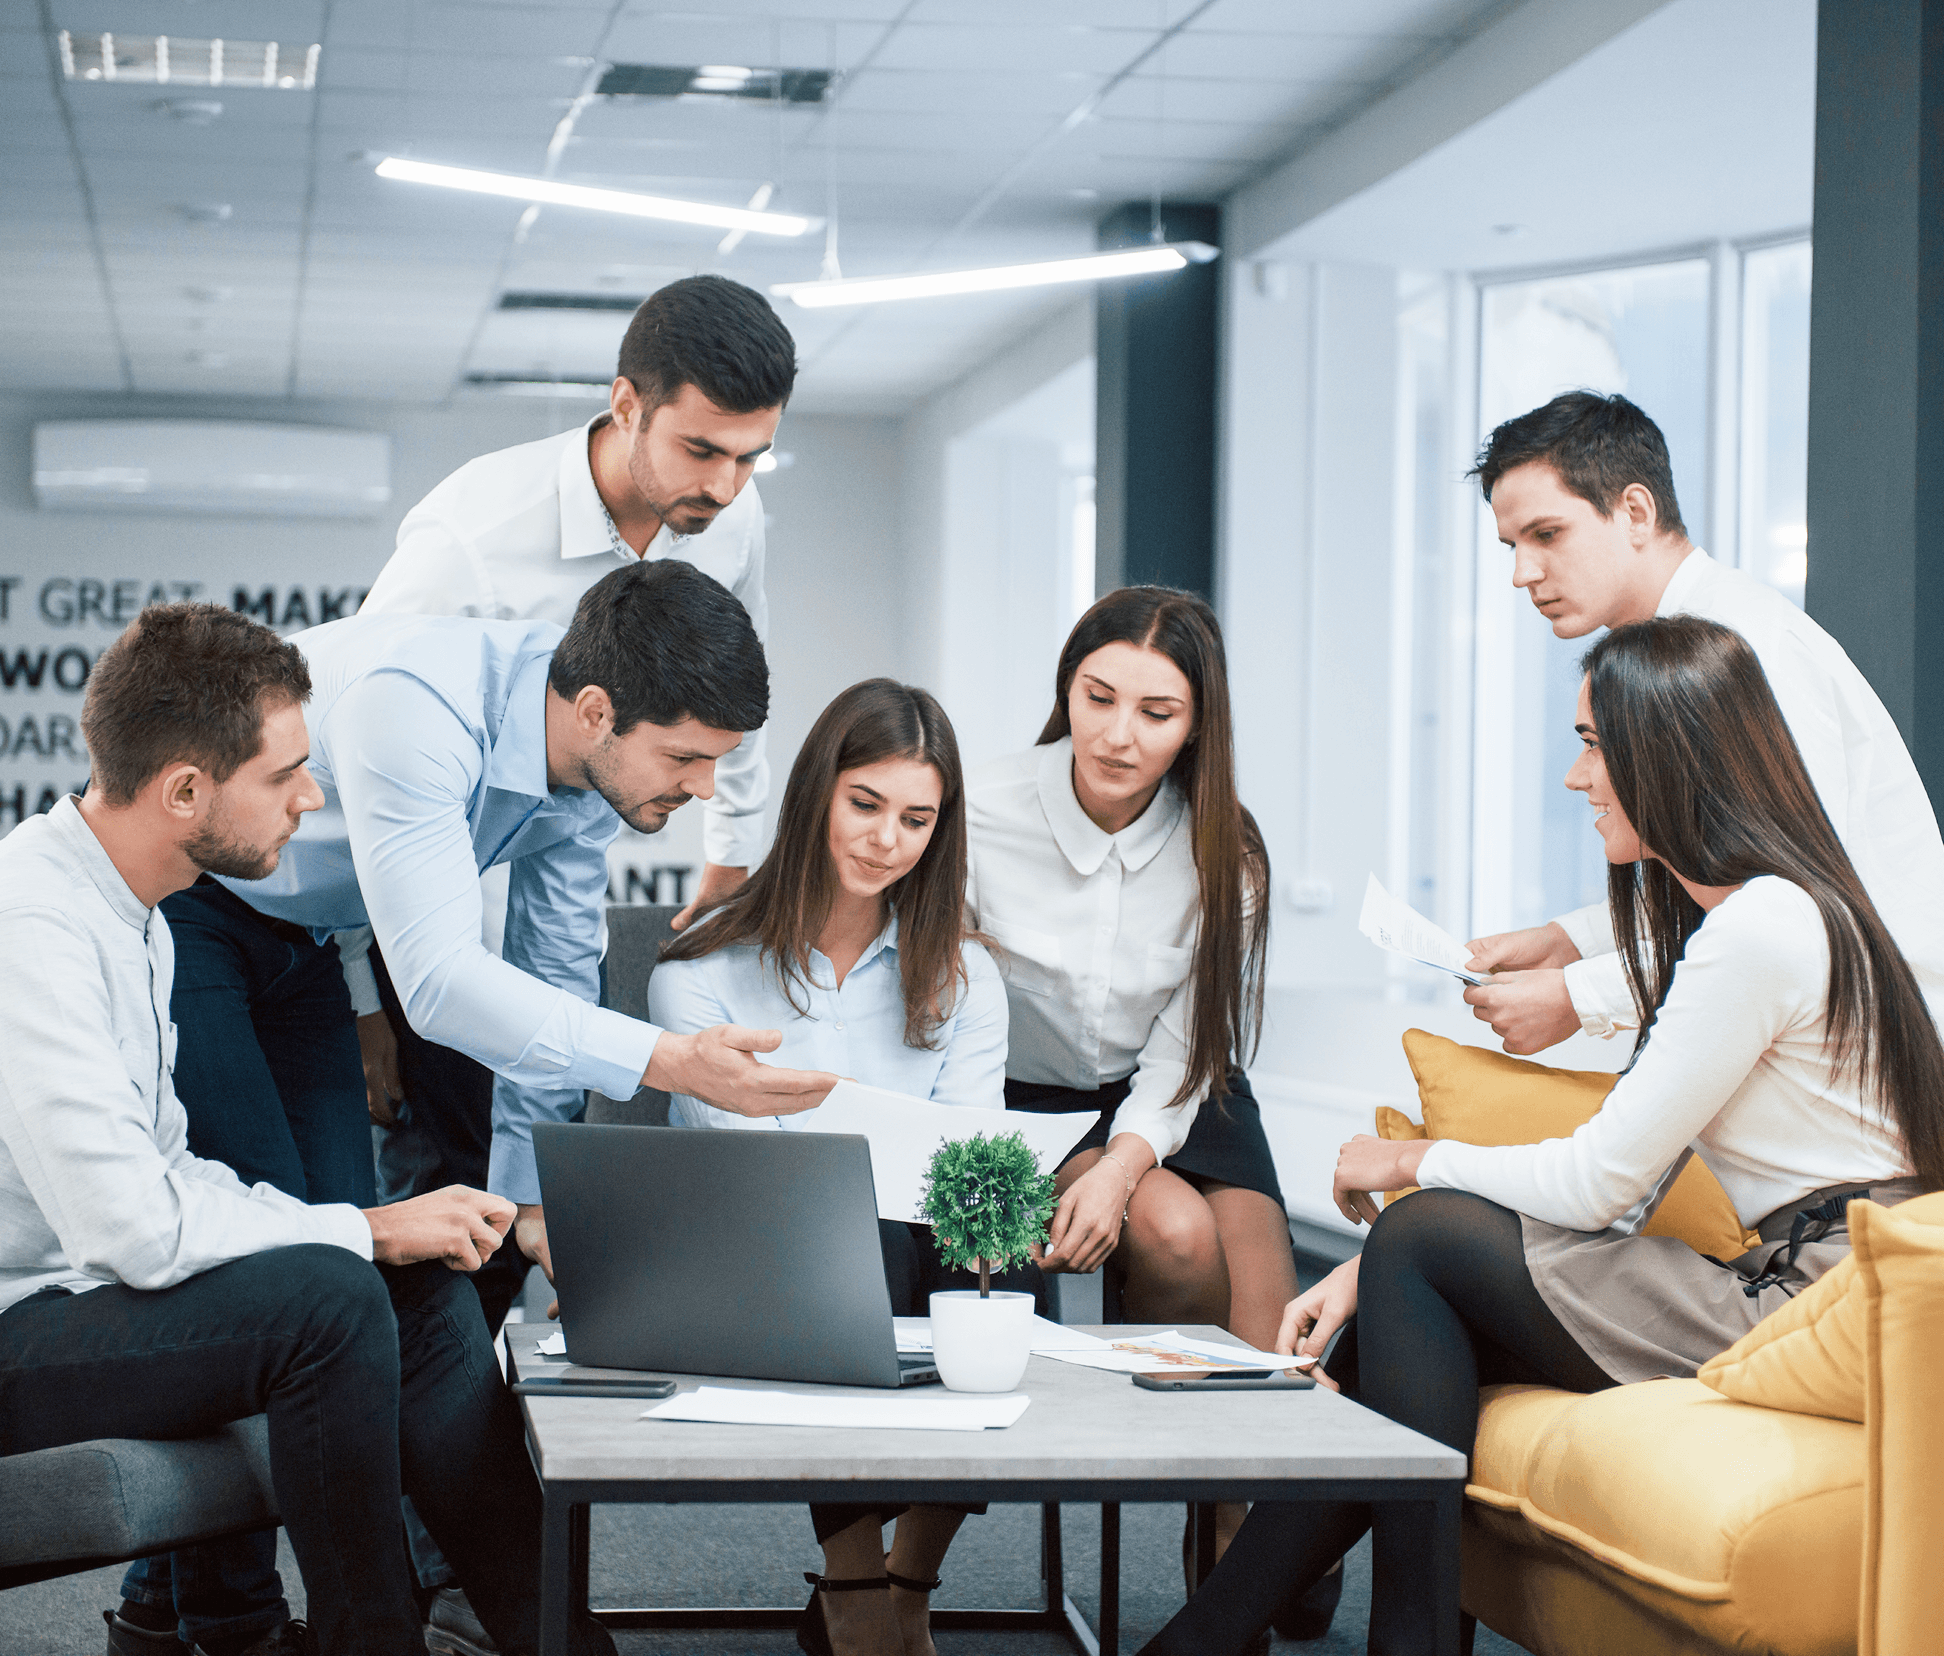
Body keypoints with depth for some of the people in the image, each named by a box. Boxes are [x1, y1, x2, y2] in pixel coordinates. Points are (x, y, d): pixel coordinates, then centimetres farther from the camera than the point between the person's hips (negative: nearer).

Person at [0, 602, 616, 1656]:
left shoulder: (125, 907, 10)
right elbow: (141, 1228, -27)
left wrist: (380, 1228, 1)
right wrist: (368, 1229, -14)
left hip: (95, 1287, 10)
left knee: (423, 1287, -1)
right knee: (327, 1299, -26)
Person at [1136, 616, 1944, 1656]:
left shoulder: (1760, 930, -17)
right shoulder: (1703, 912, 15)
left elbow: (1600, 1184, -15)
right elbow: (1623, 1186, 12)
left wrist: (1416, 1162, 3)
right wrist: (1371, 1270, 3)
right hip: (1786, 1290, 9)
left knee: (1420, 1238, -10)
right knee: (1406, 1301, 0)